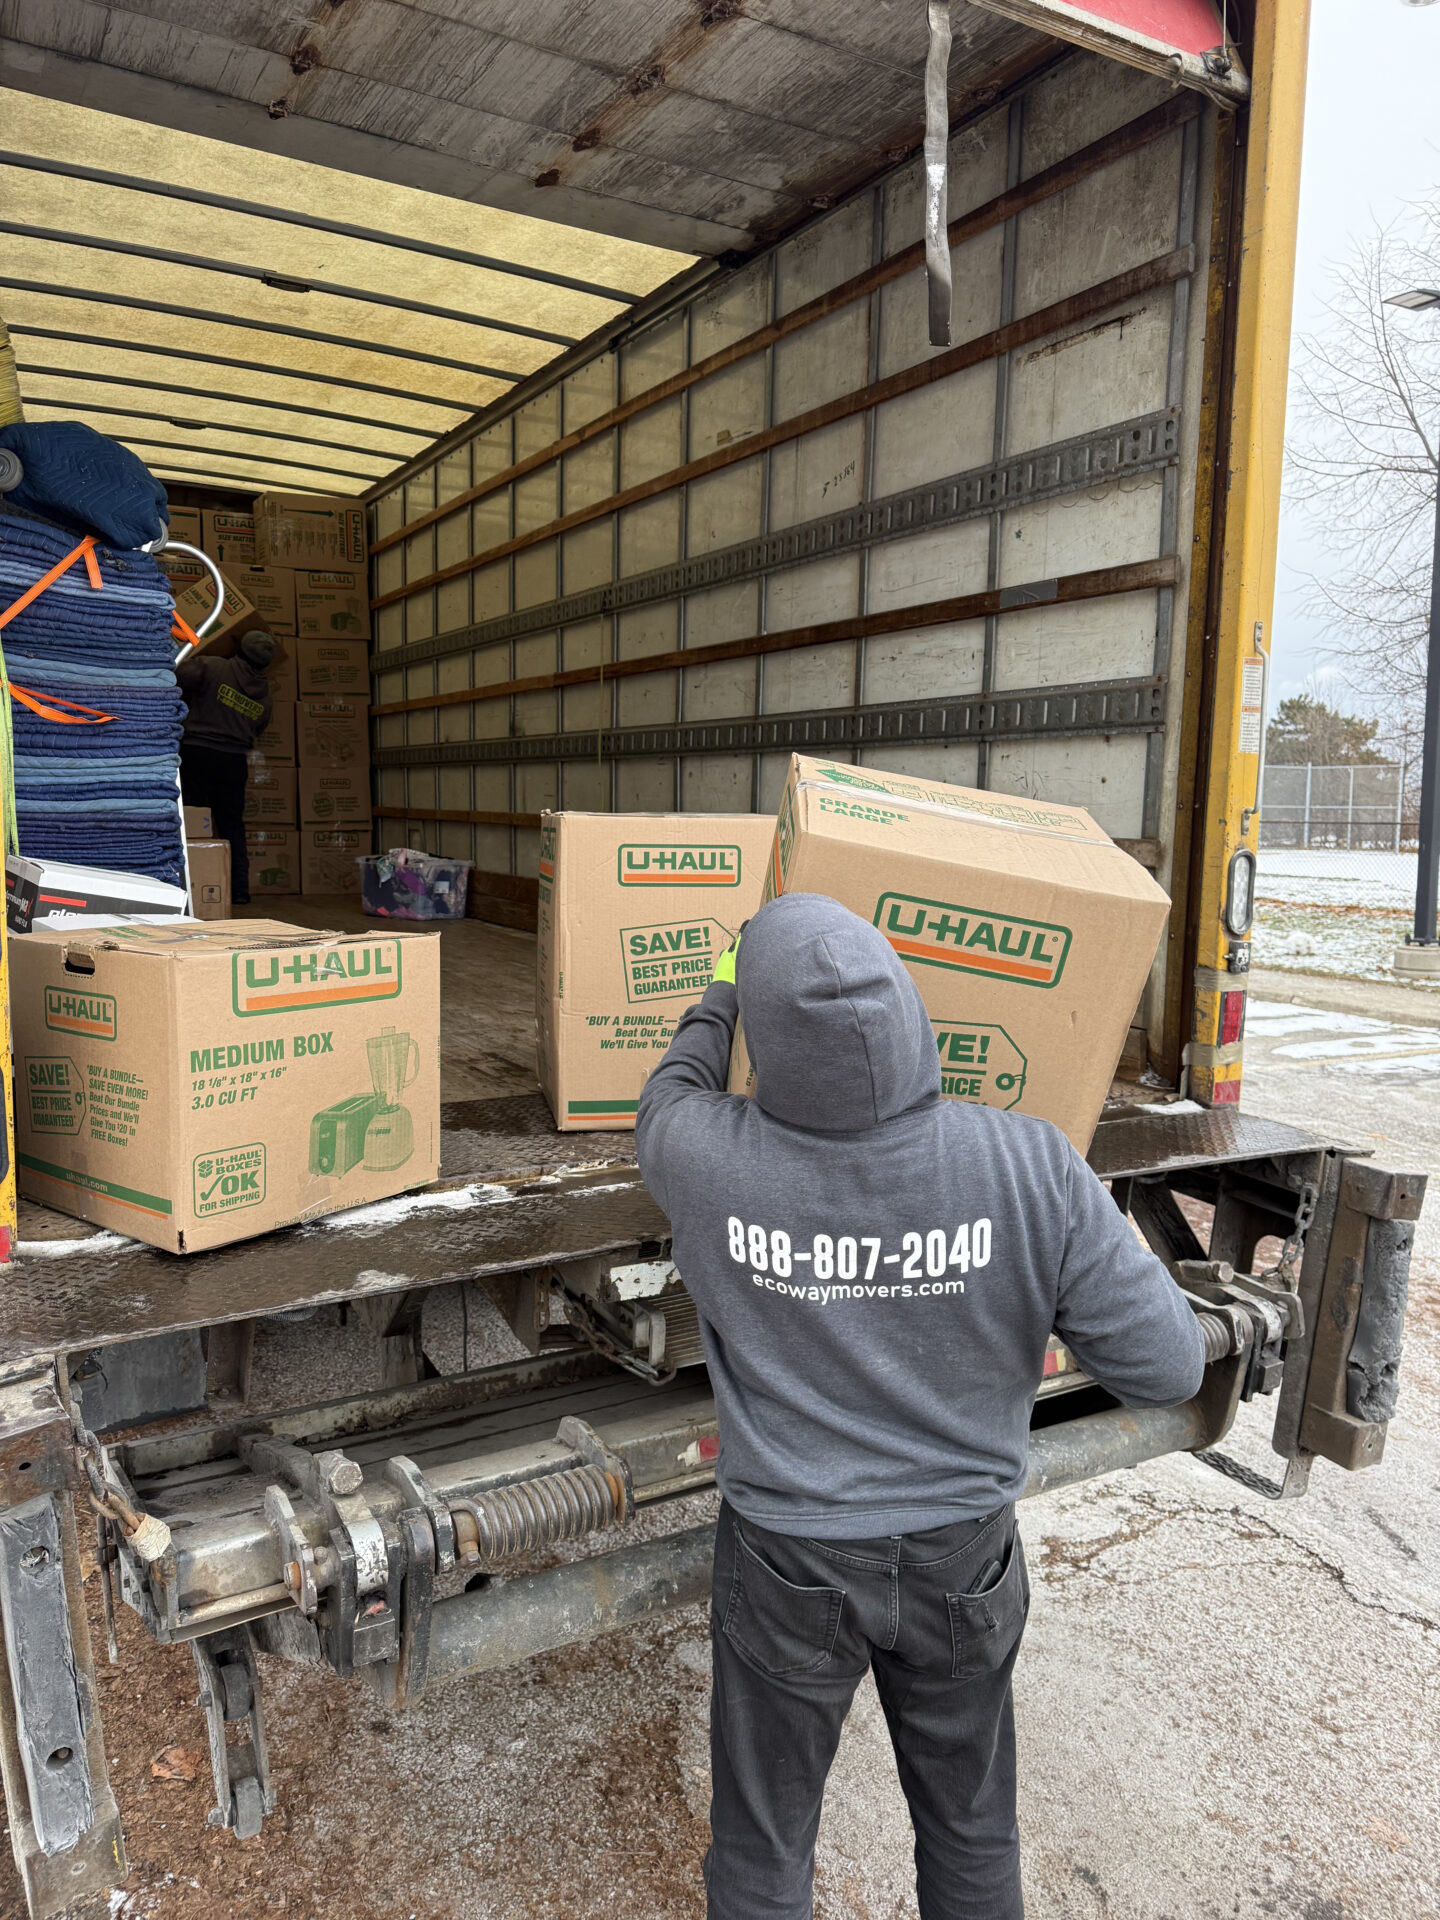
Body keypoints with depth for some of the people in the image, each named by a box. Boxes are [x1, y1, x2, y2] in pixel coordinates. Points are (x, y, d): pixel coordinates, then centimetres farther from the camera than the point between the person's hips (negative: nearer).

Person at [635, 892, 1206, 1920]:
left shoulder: (713, 1162, -25)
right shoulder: (1031, 1167, -26)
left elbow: (669, 1103, 1)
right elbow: (1164, 1366, -16)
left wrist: (720, 1000, 18)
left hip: (790, 1563, -1)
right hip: (963, 1561, 1)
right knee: (969, 1816, 29)